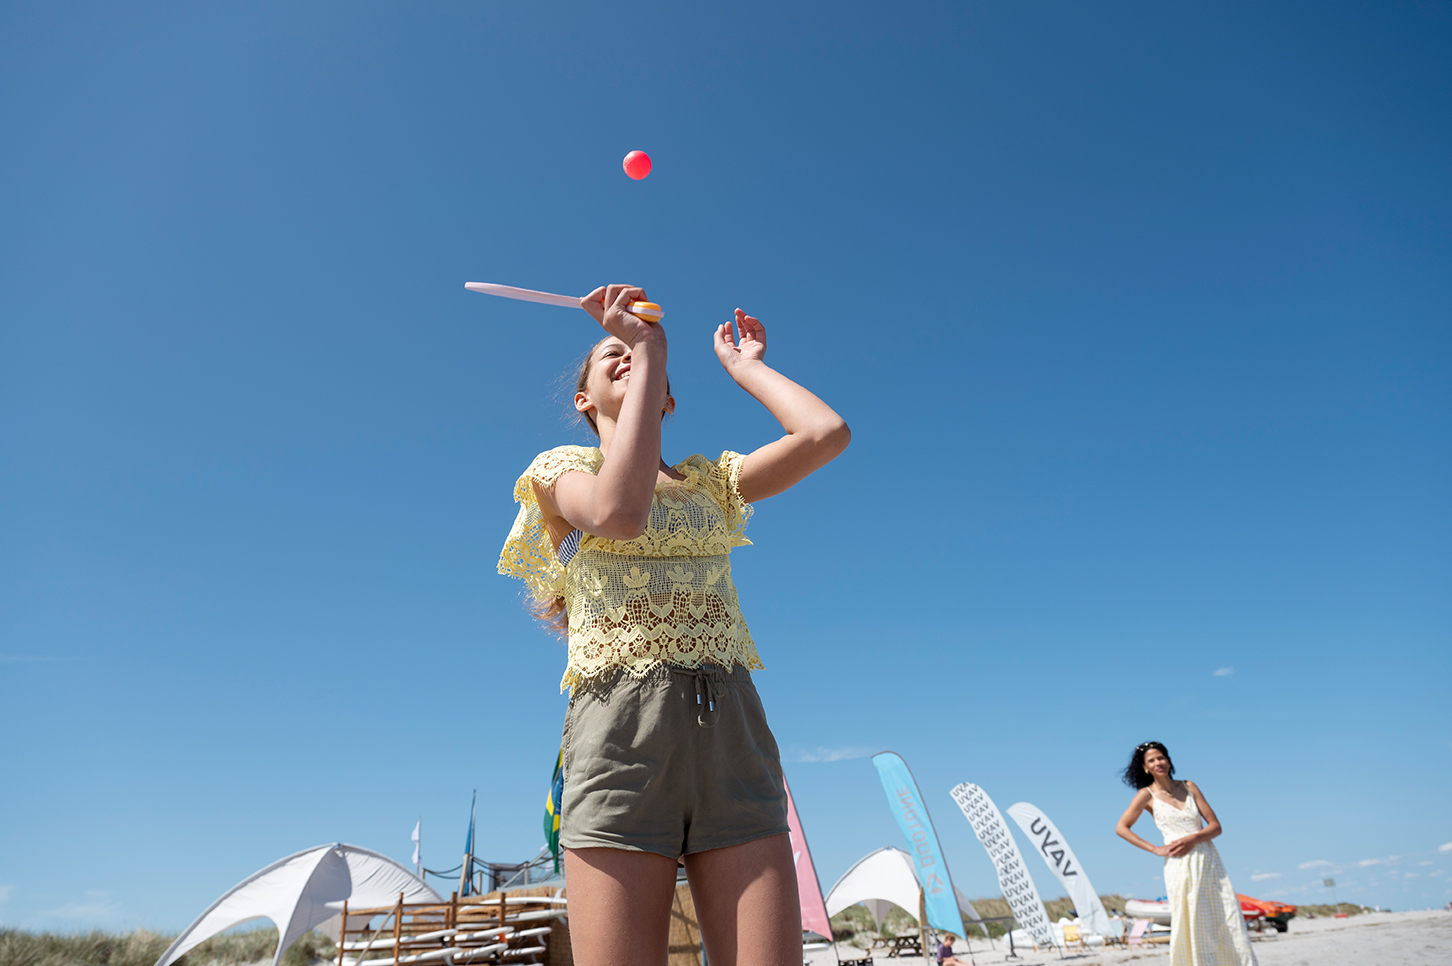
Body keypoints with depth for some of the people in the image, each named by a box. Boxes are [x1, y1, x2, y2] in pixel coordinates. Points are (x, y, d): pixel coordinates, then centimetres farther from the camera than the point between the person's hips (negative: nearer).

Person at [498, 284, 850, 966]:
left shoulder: (711, 479, 21)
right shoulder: (562, 467, 12)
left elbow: (827, 434, 5)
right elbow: (617, 512, -14)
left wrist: (744, 368, 19)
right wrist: (647, 347, -8)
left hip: (732, 729, 3)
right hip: (619, 728, -3)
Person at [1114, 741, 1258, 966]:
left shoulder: (1188, 787, 10)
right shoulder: (1147, 794, 1)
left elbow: (1215, 826, 6)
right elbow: (1121, 827, -1)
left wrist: (1193, 838, -12)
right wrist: (1154, 849, -7)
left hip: (1210, 861, 4)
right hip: (1181, 866, -3)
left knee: (1231, 925, -1)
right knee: (1196, 929, -4)